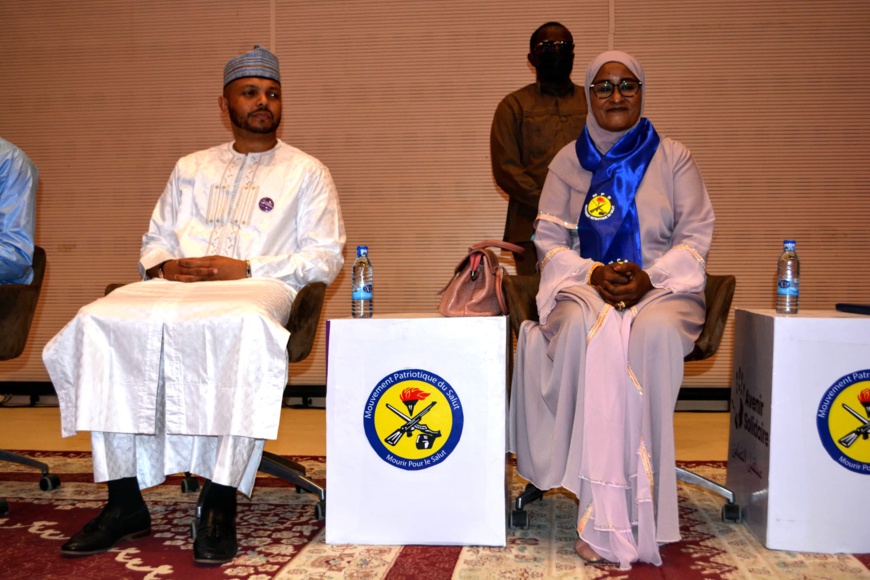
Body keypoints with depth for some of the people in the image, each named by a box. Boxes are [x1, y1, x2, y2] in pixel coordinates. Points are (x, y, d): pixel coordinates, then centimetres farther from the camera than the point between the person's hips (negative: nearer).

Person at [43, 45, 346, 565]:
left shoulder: (307, 172, 15)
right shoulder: (191, 168, 28)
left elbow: (326, 257, 5)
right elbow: (155, 238, 27)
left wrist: (245, 269, -8)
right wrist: (164, 264, 2)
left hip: (258, 286, -4)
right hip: (177, 286, 4)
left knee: (245, 326, -42)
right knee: (102, 321, -28)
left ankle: (219, 505, -35)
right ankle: (125, 502, -24)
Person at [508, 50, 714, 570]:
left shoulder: (674, 158, 14)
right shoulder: (568, 161, 16)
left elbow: (696, 235, 6)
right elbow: (549, 239, 10)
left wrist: (650, 277, -13)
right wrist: (594, 274, -10)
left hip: (664, 287, 0)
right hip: (586, 285, 1)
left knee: (655, 333, -37)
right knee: (589, 333, -36)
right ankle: (609, 519, -34)